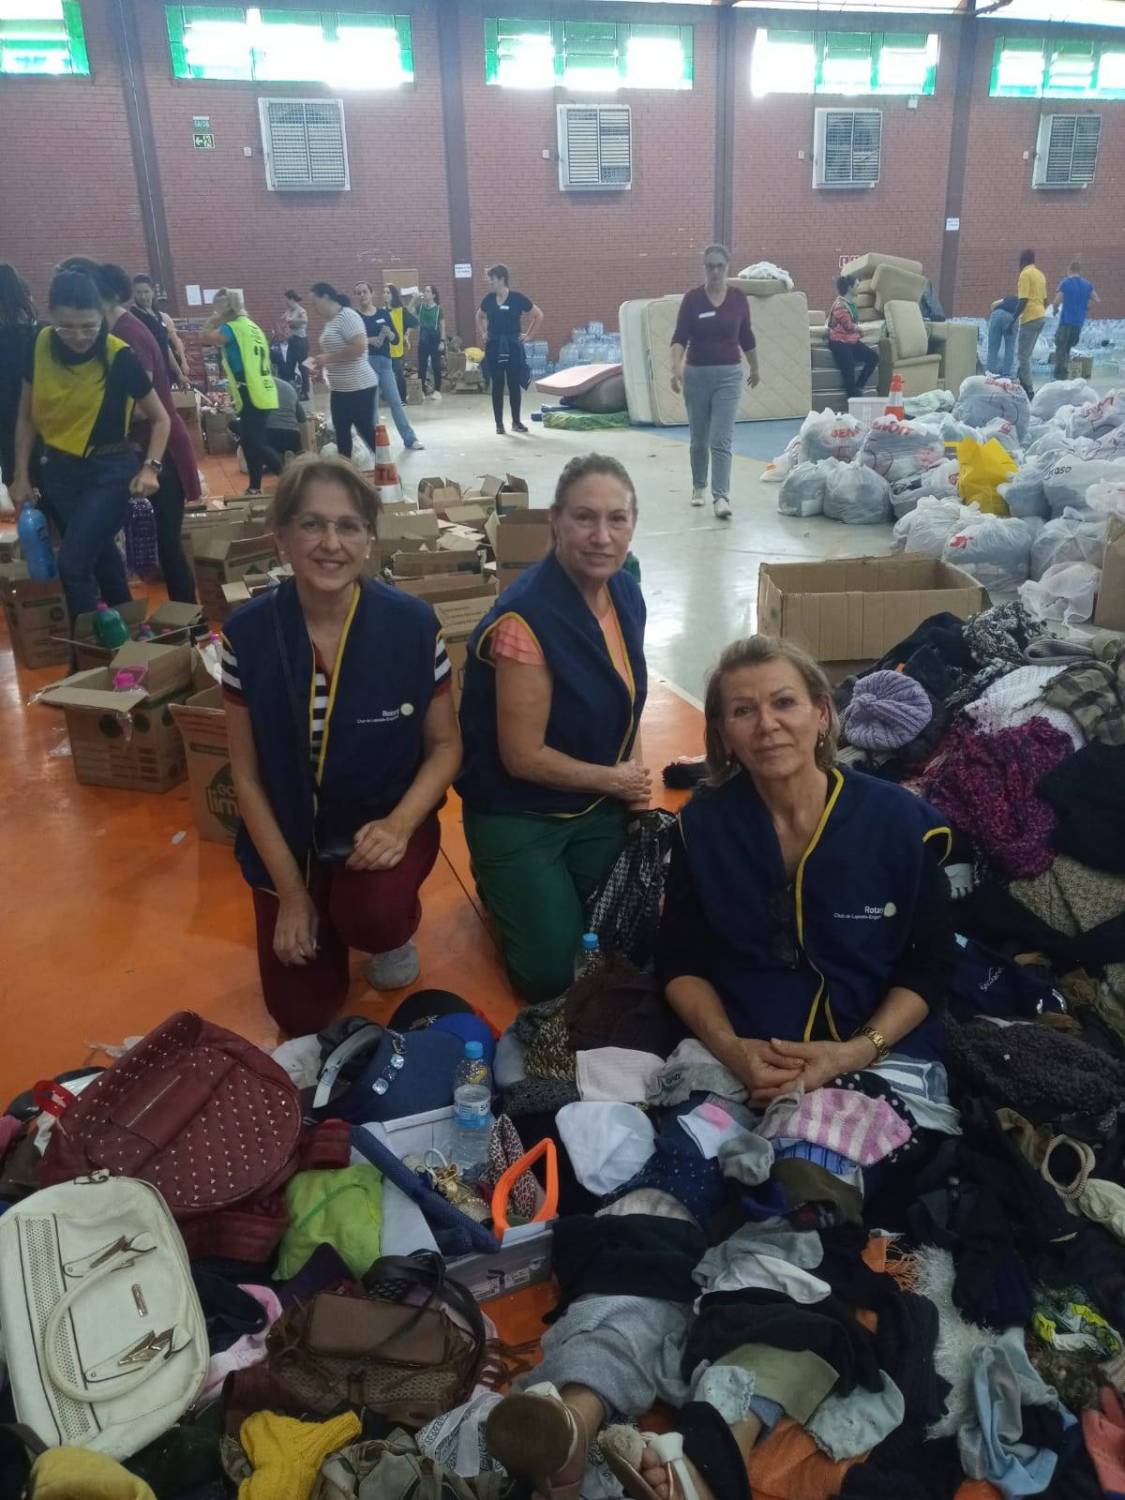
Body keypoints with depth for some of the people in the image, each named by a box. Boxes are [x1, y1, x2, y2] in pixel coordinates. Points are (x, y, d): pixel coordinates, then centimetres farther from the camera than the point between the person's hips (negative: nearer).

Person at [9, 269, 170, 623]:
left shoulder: (119, 356, -16)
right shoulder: (40, 346, -6)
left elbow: (159, 418, -5)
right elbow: (26, 416, 6)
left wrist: (150, 467, -19)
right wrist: (21, 475, 4)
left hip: (109, 471, -4)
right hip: (58, 469, 5)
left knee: (73, 563, -14)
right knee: (99, 555, 16)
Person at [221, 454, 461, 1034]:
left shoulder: (412, 624, -16)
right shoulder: (248, 633, -13)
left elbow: (445, 745, -6)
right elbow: (246, 773, -6)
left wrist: (399, 824, -24)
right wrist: (290, 889, -8)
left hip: (385, 822, -1)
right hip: (289, 835, 2)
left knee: (371, 915, -33)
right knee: (301, 1014, 2)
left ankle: (394, 931, 6)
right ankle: (319, 906, 33)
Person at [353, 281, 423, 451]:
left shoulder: (384, 313, 8)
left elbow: (395, 338, 6)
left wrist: (389, 334, -15)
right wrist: (369, 340, -19)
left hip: (385, 361, 3)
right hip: (366, 362, -3)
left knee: (395, 401, 5)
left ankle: (410, 439, 9)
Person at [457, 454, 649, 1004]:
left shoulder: (625, 592, -4)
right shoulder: (525, 619, -28)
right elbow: (522, 757, -23)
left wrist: (631, 784, -3)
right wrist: (615, 779, -11)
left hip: (600, 809, 7)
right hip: (518, 816, -6)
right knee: (554, 974, -5)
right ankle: (500, 884, 23)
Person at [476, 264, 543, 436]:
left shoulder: (517, 298, -7)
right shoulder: (489, 299, 3)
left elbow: (539, 315, 1)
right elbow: (479, 317, 23)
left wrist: (527, 334, 0)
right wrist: (483, 334, 11)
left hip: (513, 346, -2)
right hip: (493, 346, 2)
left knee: (515, 384, 3)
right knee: (497, 386, 2)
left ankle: (516, 422, 15)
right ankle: (499, 423, 9)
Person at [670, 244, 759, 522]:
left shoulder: (738, 299, 0)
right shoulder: (692, 298, -5)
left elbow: (747, 338, 13)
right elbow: (680, 337, -13)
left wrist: (754, 368, 23)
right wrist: (676, 368, -29)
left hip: (729, 374, 0)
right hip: (696, 373, 0)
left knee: (721, 440, -11)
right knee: (699, 439, 13)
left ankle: (721, 497, -14)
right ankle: (698, 487, 33)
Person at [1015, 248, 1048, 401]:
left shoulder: (1025, 274, -10)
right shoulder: (1040, 274, 16)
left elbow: (1023, 301, -17)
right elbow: (1045, 300, 19)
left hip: (1030, 318, -9)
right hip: (1041, 316, 9)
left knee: (1023, 356, -6)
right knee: (1025, 355, 14)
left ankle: (1029, 390, -9)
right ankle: (1023, 384, 16)